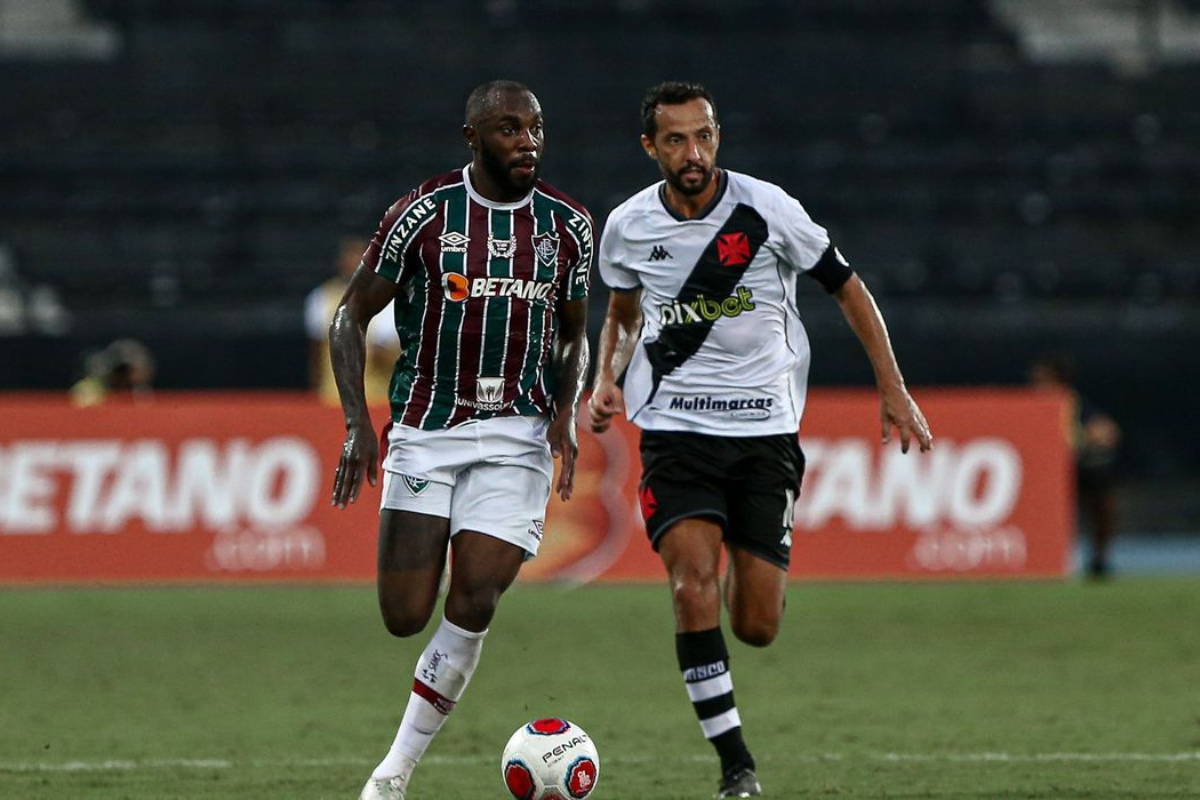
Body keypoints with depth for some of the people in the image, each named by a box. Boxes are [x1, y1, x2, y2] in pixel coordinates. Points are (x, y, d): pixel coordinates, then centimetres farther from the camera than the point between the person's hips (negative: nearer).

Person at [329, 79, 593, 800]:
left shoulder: (568, 225, 4)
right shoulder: (423, 214, -5)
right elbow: (352, 316, 1)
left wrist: (568, 409, -2)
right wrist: (357, 423, -9)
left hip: (517, 436, 1)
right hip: (424, 433, -1)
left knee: (475, 599, -13)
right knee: (406, 618, -9)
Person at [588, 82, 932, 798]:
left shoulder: (766, 209, -8)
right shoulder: (629, 228, -1)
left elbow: (847, 287, 3)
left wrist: (894, 390, 1)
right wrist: (607, 380, 1)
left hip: (764, 427, -1)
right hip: (676, 428, 1)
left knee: (757, 627, -3)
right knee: (693, 587, -22)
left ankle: (746, 571, 37)